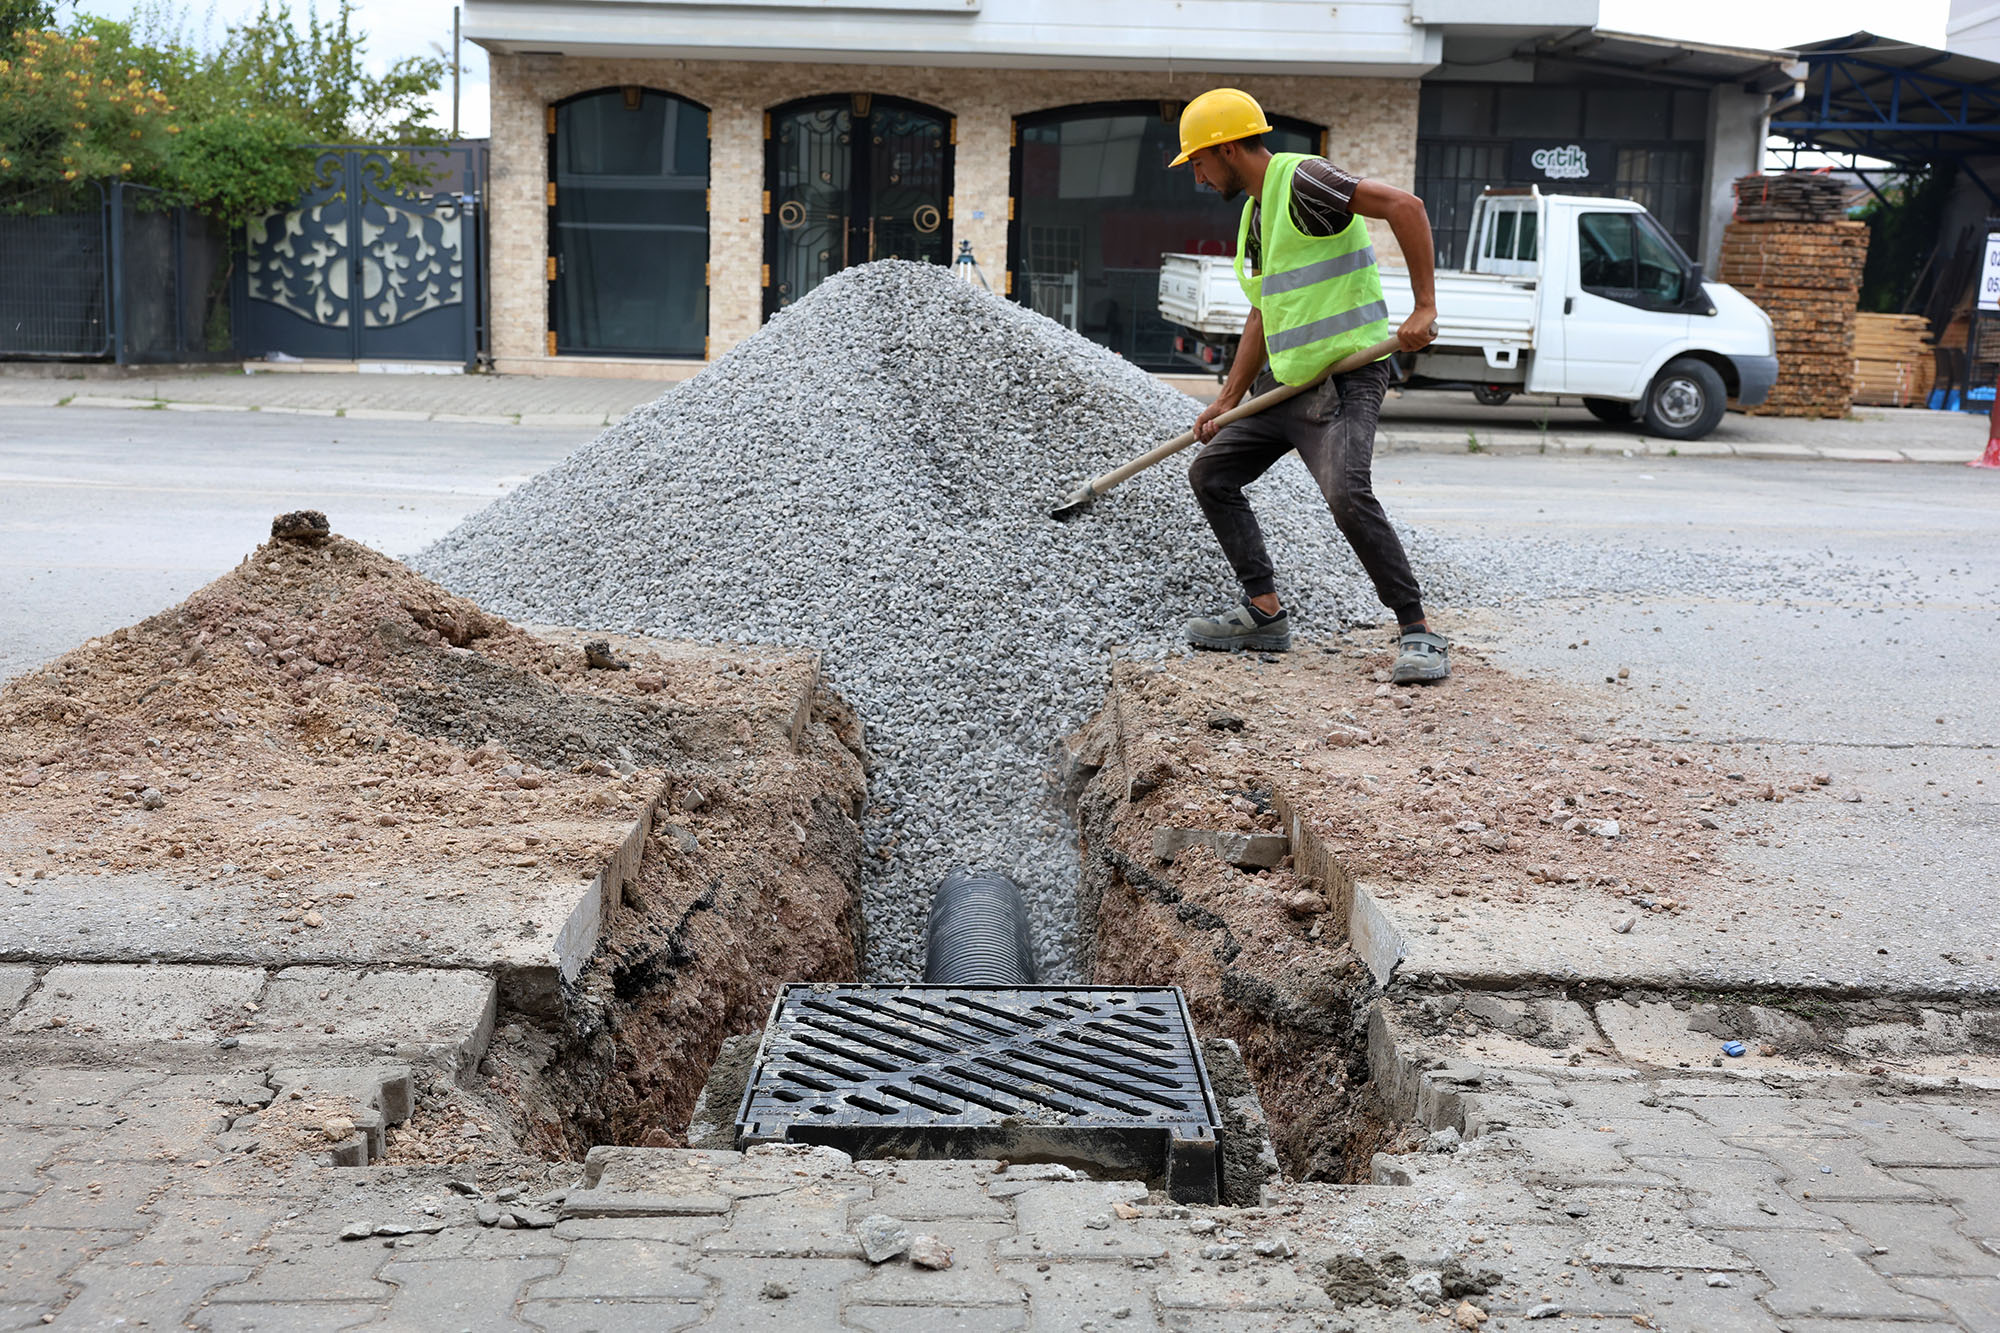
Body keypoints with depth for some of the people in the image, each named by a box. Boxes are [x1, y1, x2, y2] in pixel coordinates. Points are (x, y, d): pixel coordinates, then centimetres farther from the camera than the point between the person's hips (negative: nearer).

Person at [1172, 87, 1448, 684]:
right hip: (1286, 382, 10)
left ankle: (1419, 633, -18)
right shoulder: (1255, 212, 17)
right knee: (1210, 473, 12)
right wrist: (1227, 401, 21)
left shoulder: (1301, 180, -13)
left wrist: (1424, 307, -26)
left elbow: (1405, 206, -23)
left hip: (1346, 377, -10)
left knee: (1346, 493, -28)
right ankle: (1265, 611, 15)